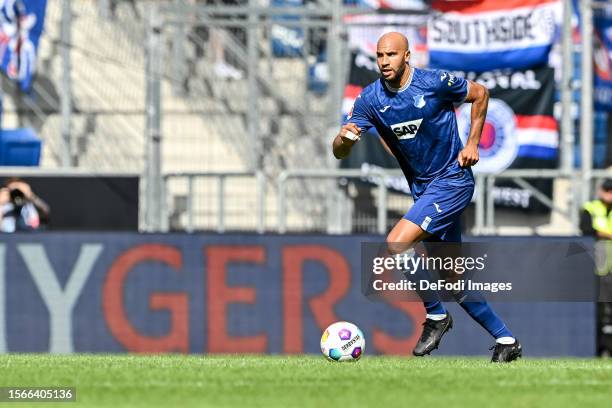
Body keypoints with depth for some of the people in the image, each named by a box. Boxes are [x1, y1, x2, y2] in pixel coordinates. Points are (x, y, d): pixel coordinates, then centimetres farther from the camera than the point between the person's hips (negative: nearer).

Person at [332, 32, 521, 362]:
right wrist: (345, 138, -32)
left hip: (453, 179, -6)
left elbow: (480, 94, 3)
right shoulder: (370, 99, -4)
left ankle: (436, 316, -5)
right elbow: (339, 152, -8)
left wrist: (472, 143, -3)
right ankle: (505, 340, 20)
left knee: (396, 245, -22)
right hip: (422, 187, 6)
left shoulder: (435, 83, -15)